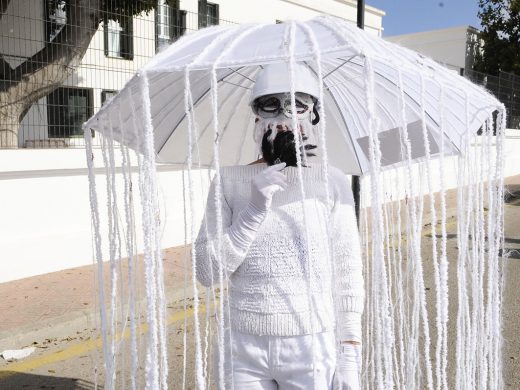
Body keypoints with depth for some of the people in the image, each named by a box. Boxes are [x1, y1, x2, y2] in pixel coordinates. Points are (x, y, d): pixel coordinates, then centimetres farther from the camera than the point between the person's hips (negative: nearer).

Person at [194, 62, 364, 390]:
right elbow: (208, 271, -5)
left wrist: (350, 357, -2)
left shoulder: (332, 183, -4)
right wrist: (255, 210, -15)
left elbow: (348, 274, -2)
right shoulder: (231, 182, -2)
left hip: (312, 347, -1)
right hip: (244, 349, 1)